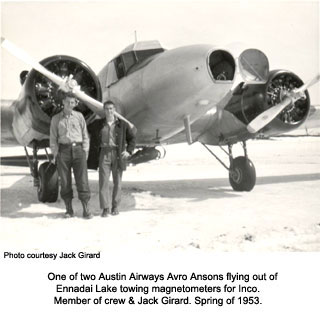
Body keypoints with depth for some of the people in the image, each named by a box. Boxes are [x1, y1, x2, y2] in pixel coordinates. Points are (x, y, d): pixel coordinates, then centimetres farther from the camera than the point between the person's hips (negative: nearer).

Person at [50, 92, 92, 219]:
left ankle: (86, 209, -1)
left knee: (82, 179, -5)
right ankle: (69, 209, 10)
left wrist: (85, 151, 2)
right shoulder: (56, 119, 10)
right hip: (63, 150, 1)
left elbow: (85, 135, 10)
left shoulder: (79, 116, 10)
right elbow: (53, 138, 9)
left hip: (78, 149, 0)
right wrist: (55, 153, 0)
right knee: (65, 181, 2)